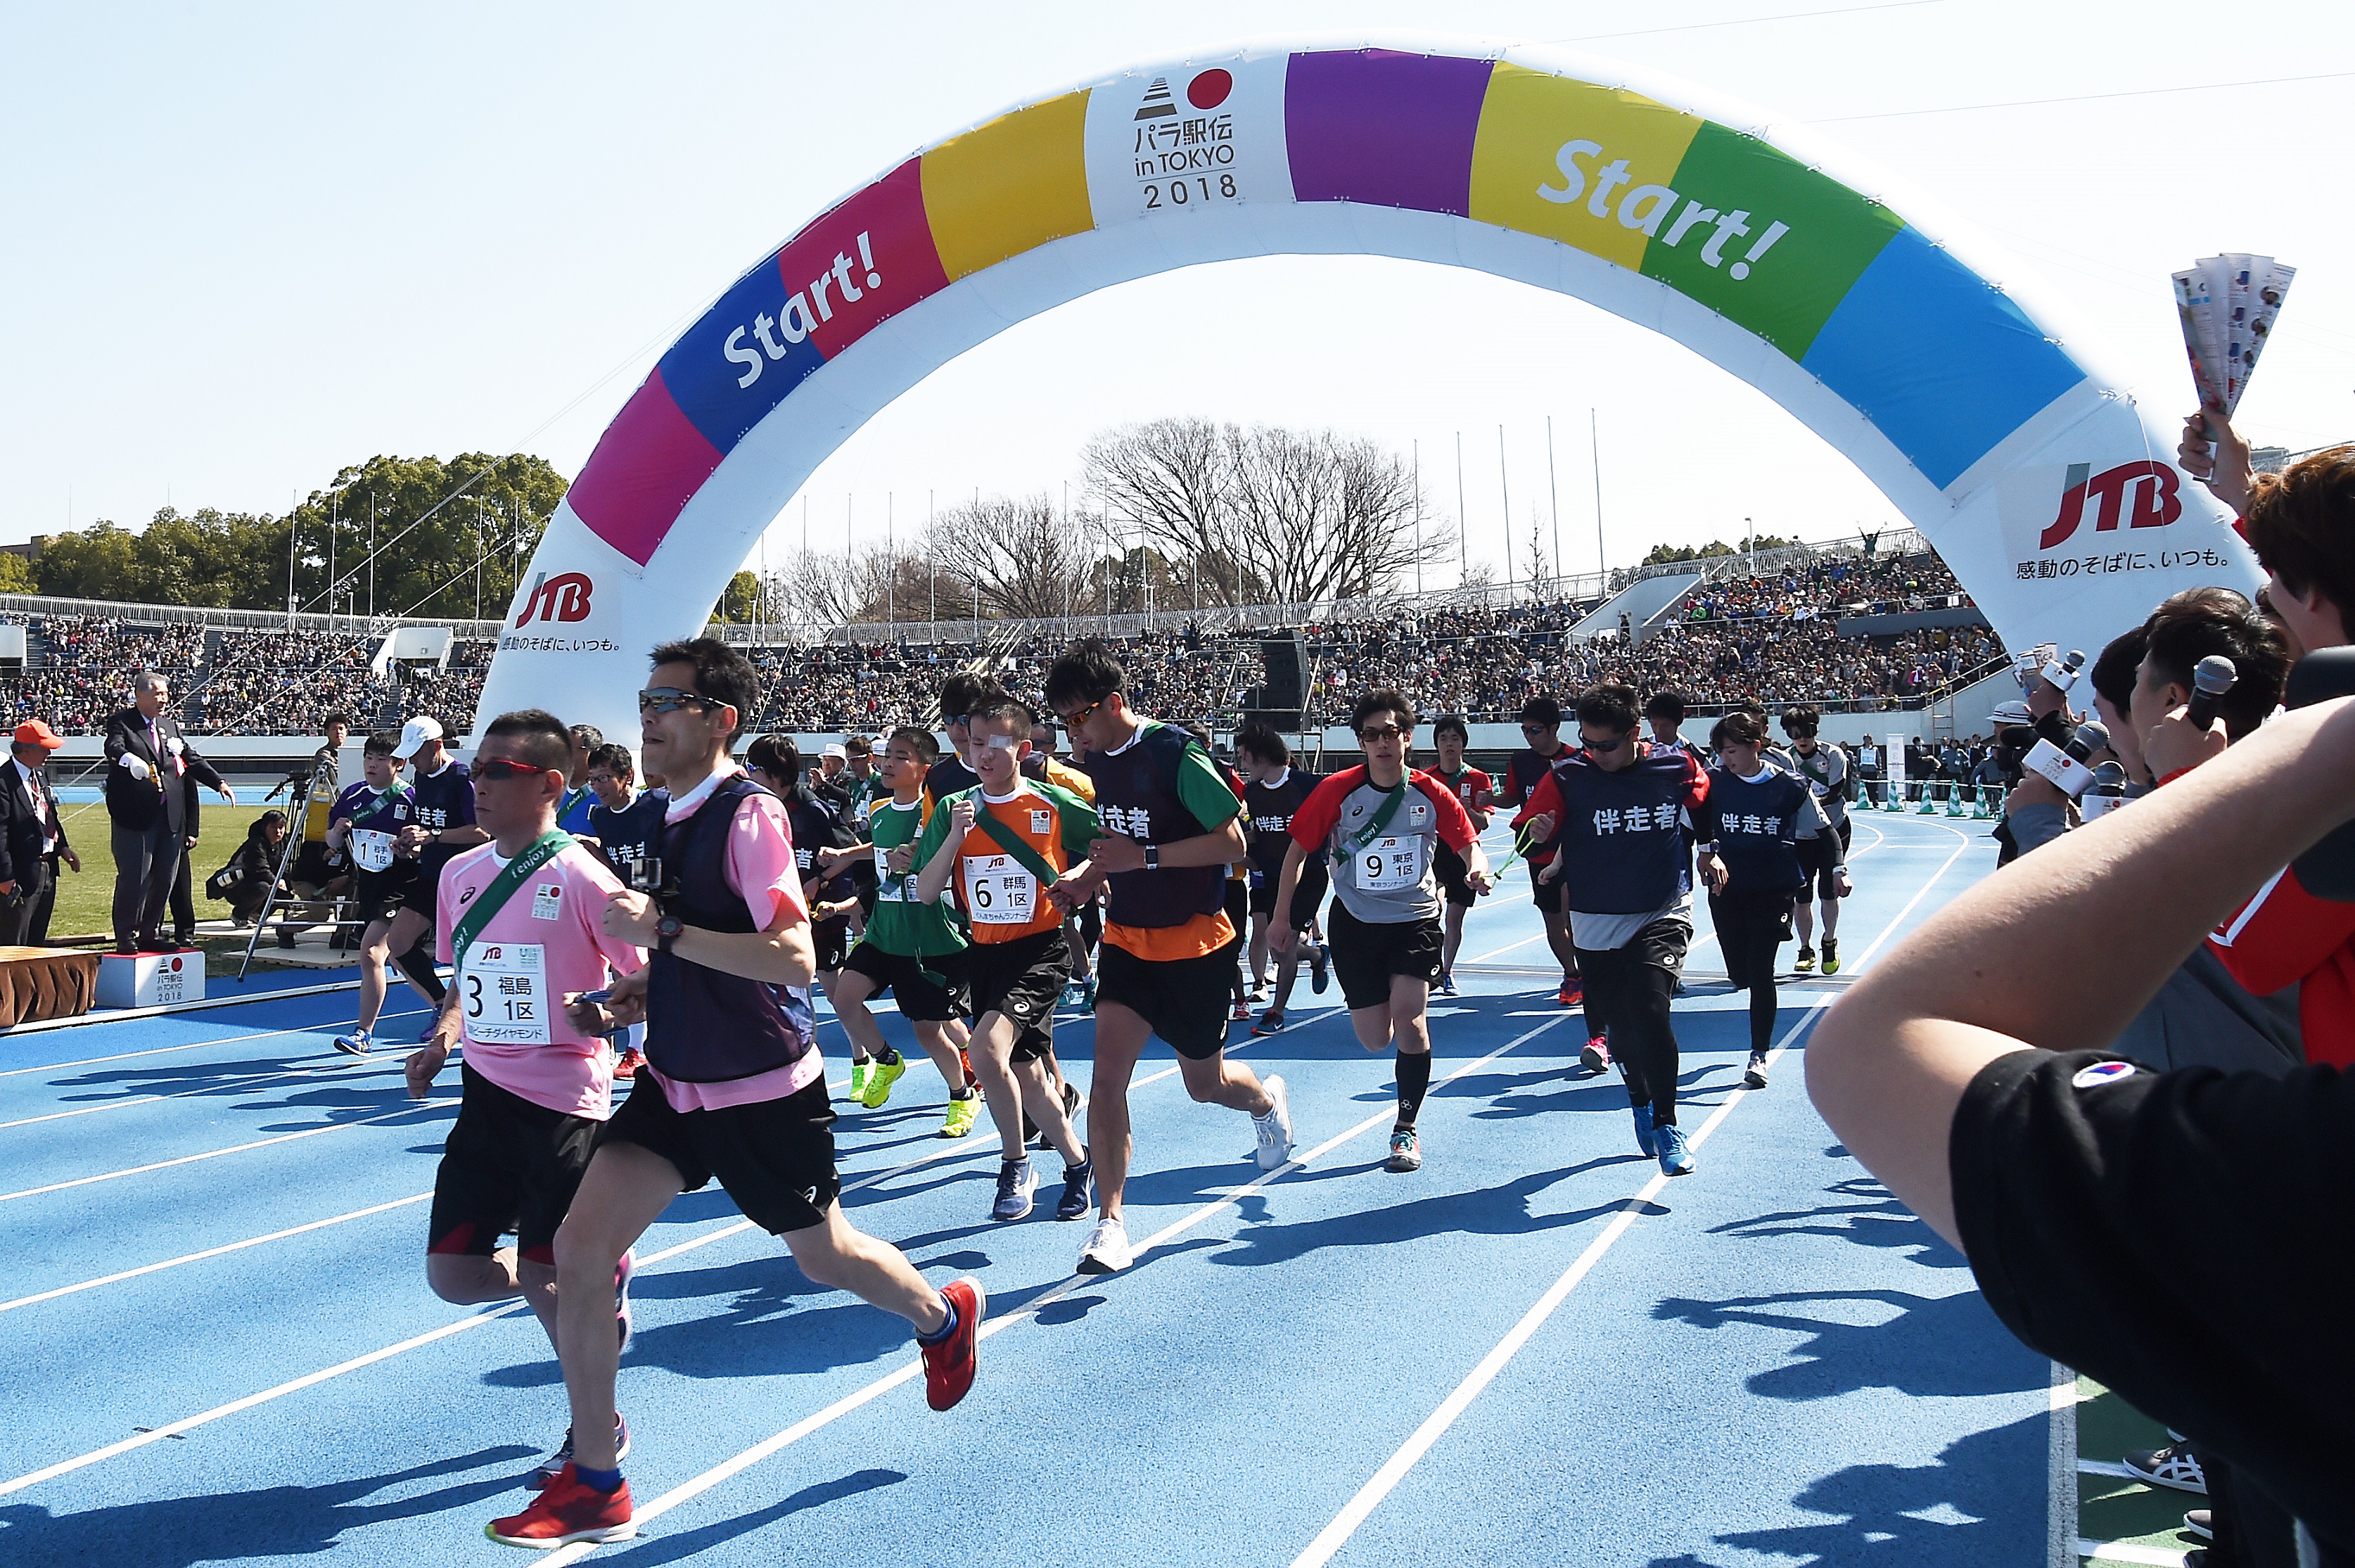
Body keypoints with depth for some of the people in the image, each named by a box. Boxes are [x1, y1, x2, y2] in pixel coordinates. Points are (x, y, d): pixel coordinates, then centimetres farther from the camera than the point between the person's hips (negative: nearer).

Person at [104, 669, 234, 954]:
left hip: (170, 817, 6)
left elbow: (192, 759, 19)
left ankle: (150, 934, 19)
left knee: (165, 878, 9)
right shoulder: (121, 723, -3)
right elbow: (114, 748, -23)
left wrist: (219, 782, 6)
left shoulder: (170, 726, 17)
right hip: (135, 815, -6)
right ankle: (126, 937, 5)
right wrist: (129, 760, -46)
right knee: (133, 878, -4)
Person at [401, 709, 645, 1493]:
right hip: (487, 1096, 7)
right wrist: (443, 1036, 5)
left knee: (543, 1281, -2)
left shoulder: (578, 877, -13)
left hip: (563, 1098, -7)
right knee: (452, 1276, 5)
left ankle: (599, 1428, 22)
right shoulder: (460, 872, 6)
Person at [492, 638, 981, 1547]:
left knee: (824, 1254, 12)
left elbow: (793, 960, -28)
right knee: (581, 1246, -6)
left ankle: (946, 1317, 46)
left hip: (764, 1090, -7)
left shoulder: (749, 815, -19)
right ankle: (594, 1486, 5)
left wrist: (664, 930, -30)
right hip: (674, 1081, 7)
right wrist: (630, 997, 6)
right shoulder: (667, 820, 6)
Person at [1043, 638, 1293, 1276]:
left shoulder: (1177, 754, -20)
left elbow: (1231, 841, -21)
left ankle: (1267, 1099, 47)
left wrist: (1143, 856, -27)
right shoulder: (1100, 759, 4)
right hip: (1128, 938, 5)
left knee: (1205, 1084, 11)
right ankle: (1110, 1223, -6)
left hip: (1195, 942, -5)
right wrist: (1088, 877, 2)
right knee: (1107, 1071, -12)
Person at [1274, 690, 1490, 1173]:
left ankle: (1406, 1129, -2)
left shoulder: (1432, 794, -8)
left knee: (1408, 1013, -20)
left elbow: (1469, 844, -2)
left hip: (1415, 920, 0)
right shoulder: (1337, 790, -9)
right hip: (1355, 922, 1)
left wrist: (1478, 867, -26)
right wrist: (1281, 916, 0)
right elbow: (1298, 850, 0)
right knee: (1375, 1039, 2)